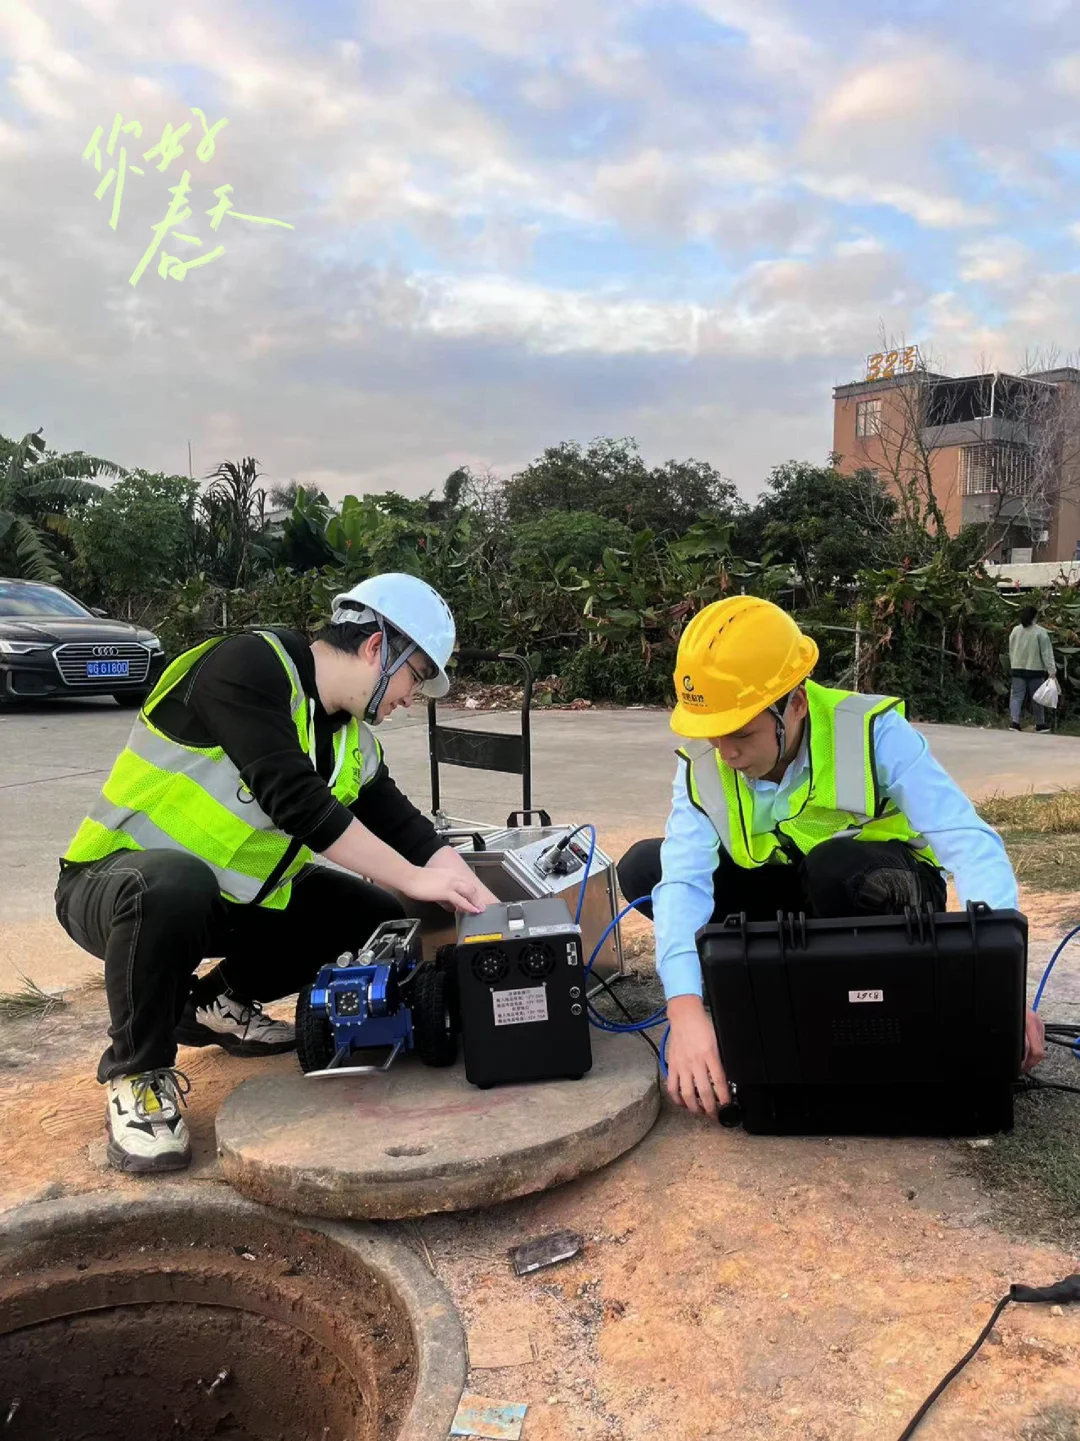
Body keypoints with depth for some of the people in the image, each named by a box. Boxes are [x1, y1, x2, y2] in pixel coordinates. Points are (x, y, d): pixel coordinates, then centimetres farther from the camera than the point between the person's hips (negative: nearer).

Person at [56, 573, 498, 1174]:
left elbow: (406, 827, 3)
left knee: (378, 914, 0)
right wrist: (415, 880, -30)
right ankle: (139, 1074, -13)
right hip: (118, 883, -8)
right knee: (174, 885, -41)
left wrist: (489, 909, -9)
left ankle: (219, 1001, 19)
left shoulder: (354, 739, 2)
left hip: (229, 900, 8)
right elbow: (296, 803, -33)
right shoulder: (248, 667, -23)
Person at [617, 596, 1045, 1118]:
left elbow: (970, 844, -35)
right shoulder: (703, 762, -18)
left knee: (837, 864, -40)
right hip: (788, 898, 4)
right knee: (643, 868, -17)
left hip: (883, 895, -3)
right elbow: (684, 878, -30)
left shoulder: (871, 732, -28)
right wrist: (686, 1006, -47)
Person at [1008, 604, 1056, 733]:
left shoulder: (1015, 630, 3)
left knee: (1016, 695, 2)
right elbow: (1047, 652, -11)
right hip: (1035, 669, -3)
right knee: (1037, 697, 8)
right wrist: (1051, 670, -10)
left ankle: (1014, 721, -14)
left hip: (1017, 668, 3)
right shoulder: (1040, 632, -10)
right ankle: (1040, 724, 19)